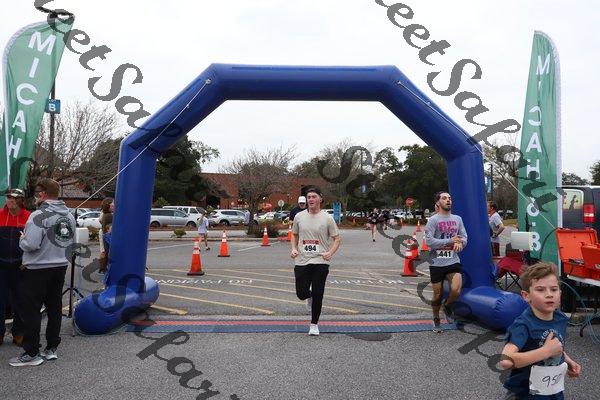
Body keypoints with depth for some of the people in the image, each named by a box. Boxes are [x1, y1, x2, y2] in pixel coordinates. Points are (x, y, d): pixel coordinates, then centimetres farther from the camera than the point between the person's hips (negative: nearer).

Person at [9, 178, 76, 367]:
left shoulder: (39, 215, -18)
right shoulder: (69, 215, 6)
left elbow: (30, 245, -23)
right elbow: (71, 242, 12)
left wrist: (22, 238, -3)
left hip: (38, 269, -7)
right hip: (60, 267, 7)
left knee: (31, 310, 3)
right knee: (54, 307, 14)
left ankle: (32, 353, 10)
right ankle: (51, 348, 23)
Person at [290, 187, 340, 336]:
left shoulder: (327, 218, -2)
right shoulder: (299, 216, 5)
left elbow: (336, 238, 3)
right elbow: (294, 235, 18)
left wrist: (330, 253, -14)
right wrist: (294, 249, 0)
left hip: (320, 261, -2)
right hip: (301, 261, 2)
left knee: (318, 295, 2)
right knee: (301, 293, 3)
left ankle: (314, 324, 20)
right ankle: (309, 297, 41)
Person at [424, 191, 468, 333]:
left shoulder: (457, 219, 9)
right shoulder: (433, 220, -7)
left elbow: (464, 237, 9)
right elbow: (429, 241, -15)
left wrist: (460, 243, -14)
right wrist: (450, 241, -17)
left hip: (453, 261, 3)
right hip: (437, 263, -3)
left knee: (456, 291, -17)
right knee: (437, 295, 8)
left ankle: (447, 305, 18)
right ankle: (436, 319, 34)